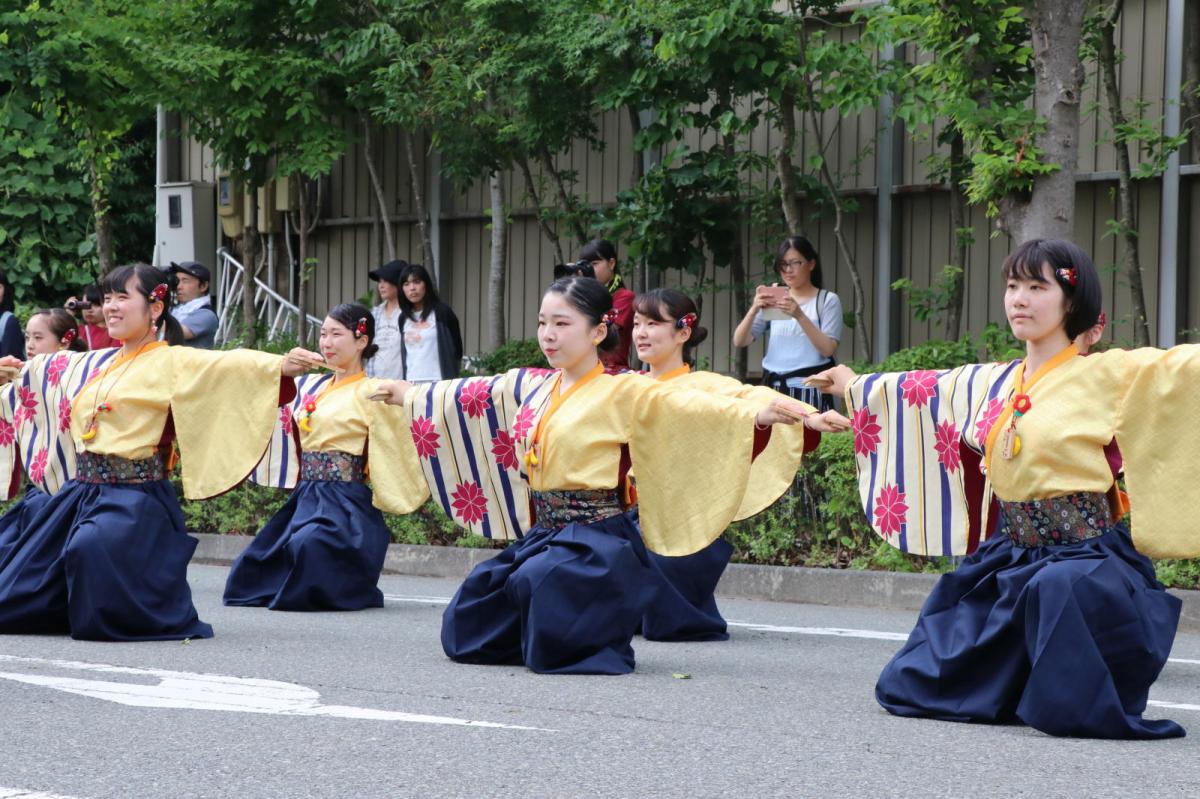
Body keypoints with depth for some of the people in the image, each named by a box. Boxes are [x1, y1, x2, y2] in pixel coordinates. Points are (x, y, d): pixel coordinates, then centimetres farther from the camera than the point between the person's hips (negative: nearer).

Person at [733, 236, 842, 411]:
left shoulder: (827, 300, 5)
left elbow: (828, 349, -8)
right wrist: (754, 310, -11)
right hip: (773, 388, 3)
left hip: (809, 389, -3)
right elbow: (739, 341, 6)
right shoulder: (773, 299, 13)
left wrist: (800, 316, -18)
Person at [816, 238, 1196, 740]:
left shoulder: (1106, 375, -7)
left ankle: (1079, 699, -18)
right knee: (909, 688, 4)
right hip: (1009, 561, 6)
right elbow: (921, 391, 28)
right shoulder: (988, 384, 11)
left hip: (1086, 563, -6)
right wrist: (855, 387, 42)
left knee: (1059, 588, -44)